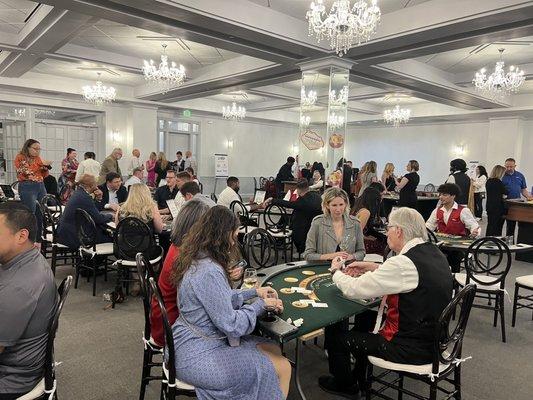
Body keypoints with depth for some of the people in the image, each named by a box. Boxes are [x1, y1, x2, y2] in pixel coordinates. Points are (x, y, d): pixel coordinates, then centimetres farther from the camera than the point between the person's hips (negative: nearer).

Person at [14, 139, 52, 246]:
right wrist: (40, 164, -15)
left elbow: (44, 175, 18)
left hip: (41, 186, 6)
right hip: (27, 187, -6)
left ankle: (39, 239, 13)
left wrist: (46, 167, -1)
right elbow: (26, 172, -15)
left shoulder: (37, 158, 14)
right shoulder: (20, 157, -1)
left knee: (41, 213, 4)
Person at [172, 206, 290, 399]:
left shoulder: (198, 261, 3)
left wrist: (254, 292, 11)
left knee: (273, 350, 12)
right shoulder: (209, 272, -28)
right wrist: (260, 304, -9)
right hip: (196, 358, -10)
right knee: (281, 367, -5)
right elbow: (231, 324, -23)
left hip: (195, 341, 10)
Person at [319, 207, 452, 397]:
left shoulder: (404, 262, -27)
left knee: (334, 331, 4)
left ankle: (344, 385, 32)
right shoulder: (433, 252, 0)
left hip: (411, 349, -9)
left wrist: (336, 271, -1)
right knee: (365, 317, 25)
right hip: (432, 337, 9)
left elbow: (353, 289, -21)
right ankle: (359, 378, 38)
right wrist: (373, 267, 8)